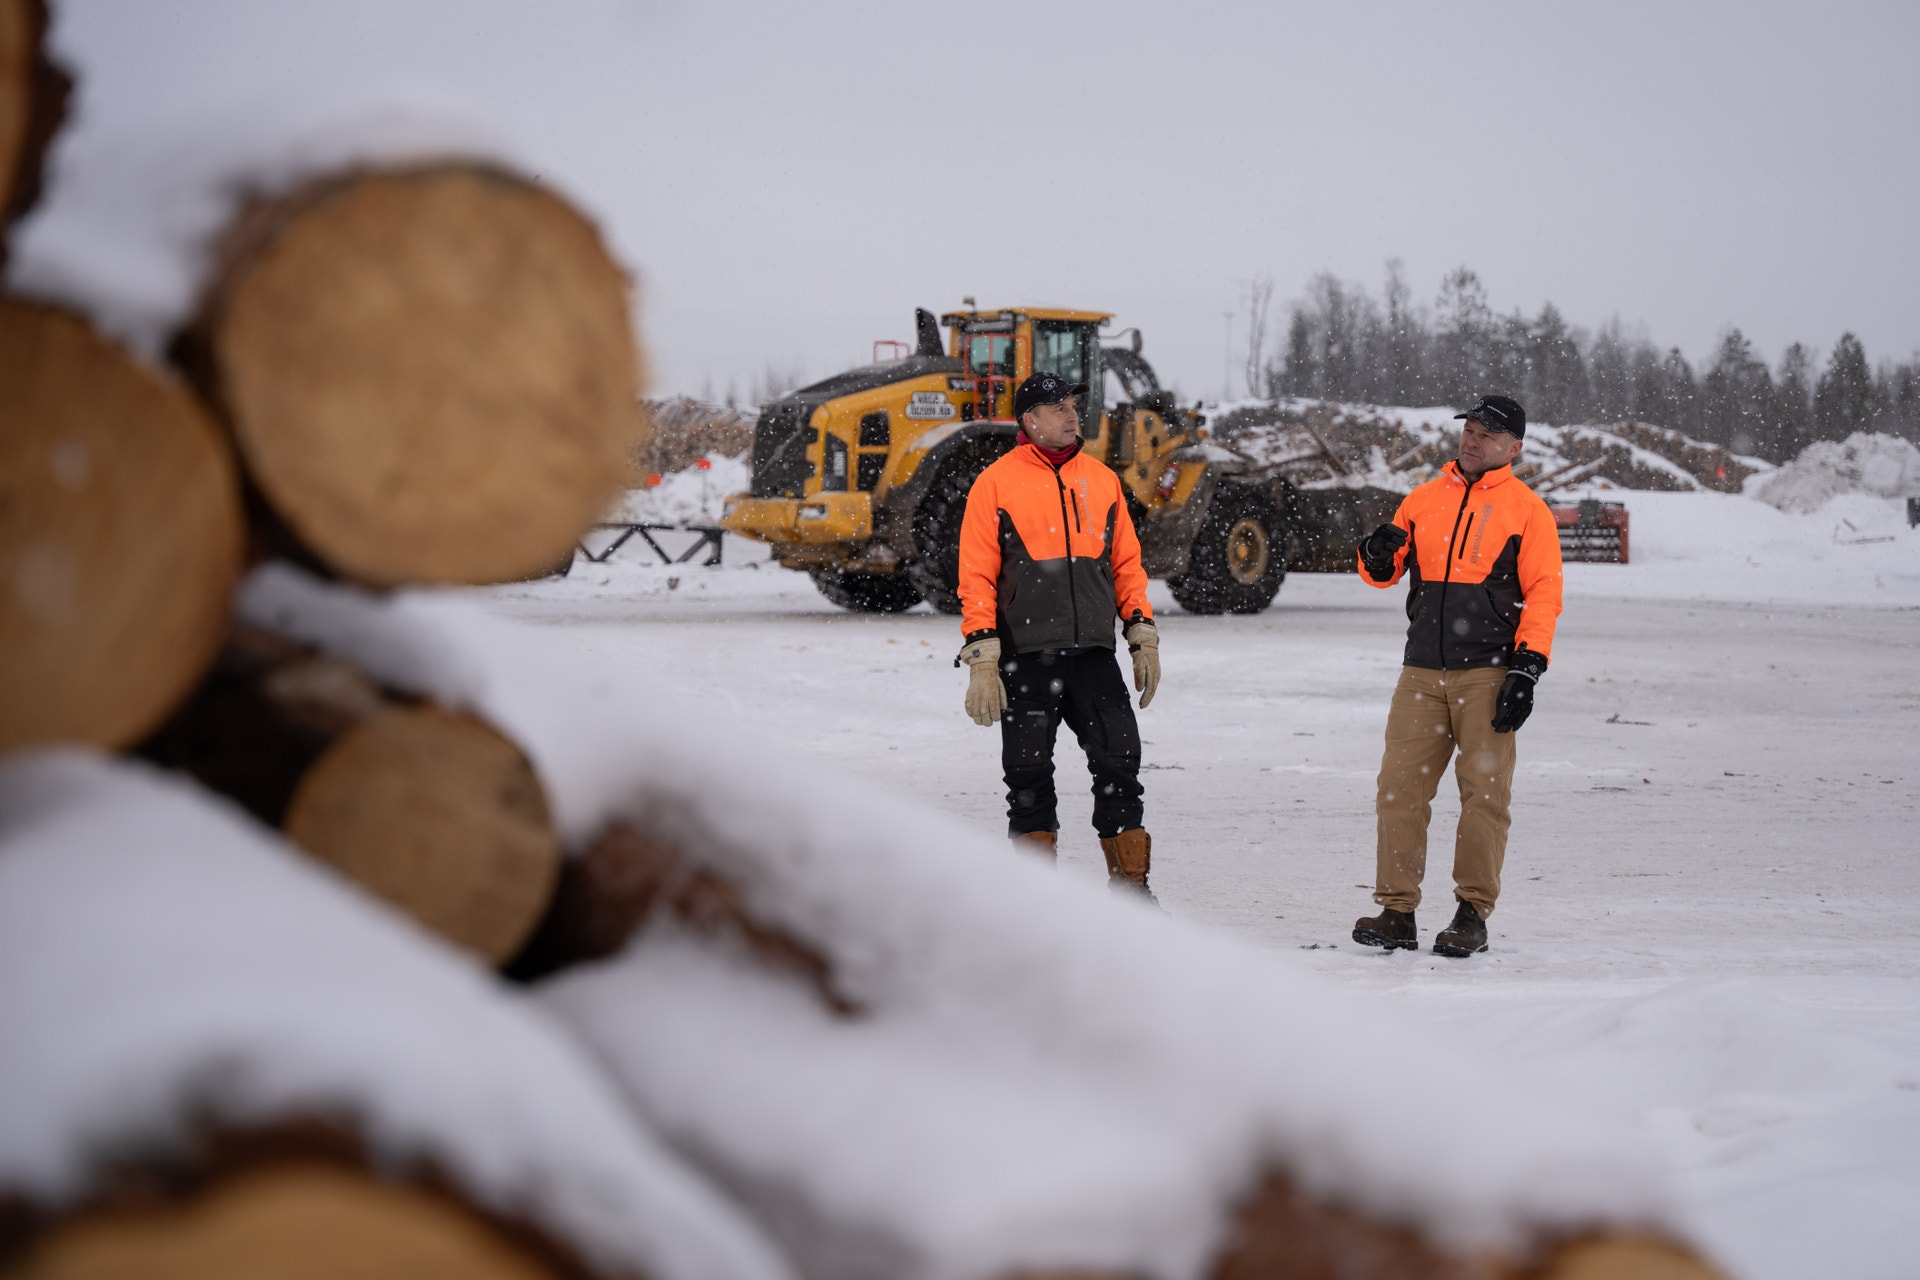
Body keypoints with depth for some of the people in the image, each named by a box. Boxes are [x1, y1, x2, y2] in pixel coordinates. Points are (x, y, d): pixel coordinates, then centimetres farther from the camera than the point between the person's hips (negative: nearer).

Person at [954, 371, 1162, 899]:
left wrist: (1143, 637, 8)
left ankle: (1131, 889, 8)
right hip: (1025, 657, -3)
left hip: (1094, 654, 3)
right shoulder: (996, 484, 0)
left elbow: (1126, 563, 16)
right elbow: (976, 578, -3)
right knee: (1030, 777, 3)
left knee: (1120, 766, -2)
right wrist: (982, 661, -10)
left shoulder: (1101, 479, 12)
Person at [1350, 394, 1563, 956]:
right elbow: (1385, 573, 19)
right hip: (1422, 673, 3)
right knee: (1399, 788, -2)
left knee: (1485, 792, -4)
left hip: (1488, 674, -3)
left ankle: (1473, 914, 4)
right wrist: (1378, 557, -5)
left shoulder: (1527, 509, 4)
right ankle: (1396, 910, 2)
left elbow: (1543, 593, -1)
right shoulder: (1425, 498, 15)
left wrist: (1528, 667, -11)